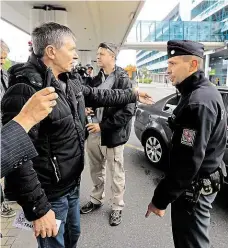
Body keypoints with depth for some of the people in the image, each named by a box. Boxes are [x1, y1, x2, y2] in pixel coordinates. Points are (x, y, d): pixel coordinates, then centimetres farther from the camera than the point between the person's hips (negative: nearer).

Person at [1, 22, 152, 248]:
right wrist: (38, 209, -24)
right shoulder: (25, 91, -27)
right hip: (50, 194, -8)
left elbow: (99, 96, 17)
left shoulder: (69, 83, 2)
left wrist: (134, 95, 24)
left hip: (72, 184, 8)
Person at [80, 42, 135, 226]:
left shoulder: (123, 80, -11)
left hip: (112, 134, -6)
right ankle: (97, 199, 42)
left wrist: (103, 126, -20)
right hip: (94, 132, 6)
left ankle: (117, 208, 30)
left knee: (116, 173, 11)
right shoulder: (97, 79, 9)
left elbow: (128, 110, -18)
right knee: (96, 170, 20)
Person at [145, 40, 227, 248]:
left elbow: (188, 160, -29)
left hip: (193, 187, -9)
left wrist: (160, 199, -20)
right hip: (201, 181, 9)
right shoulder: (205, 92, 7)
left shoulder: (198, 102, -26)